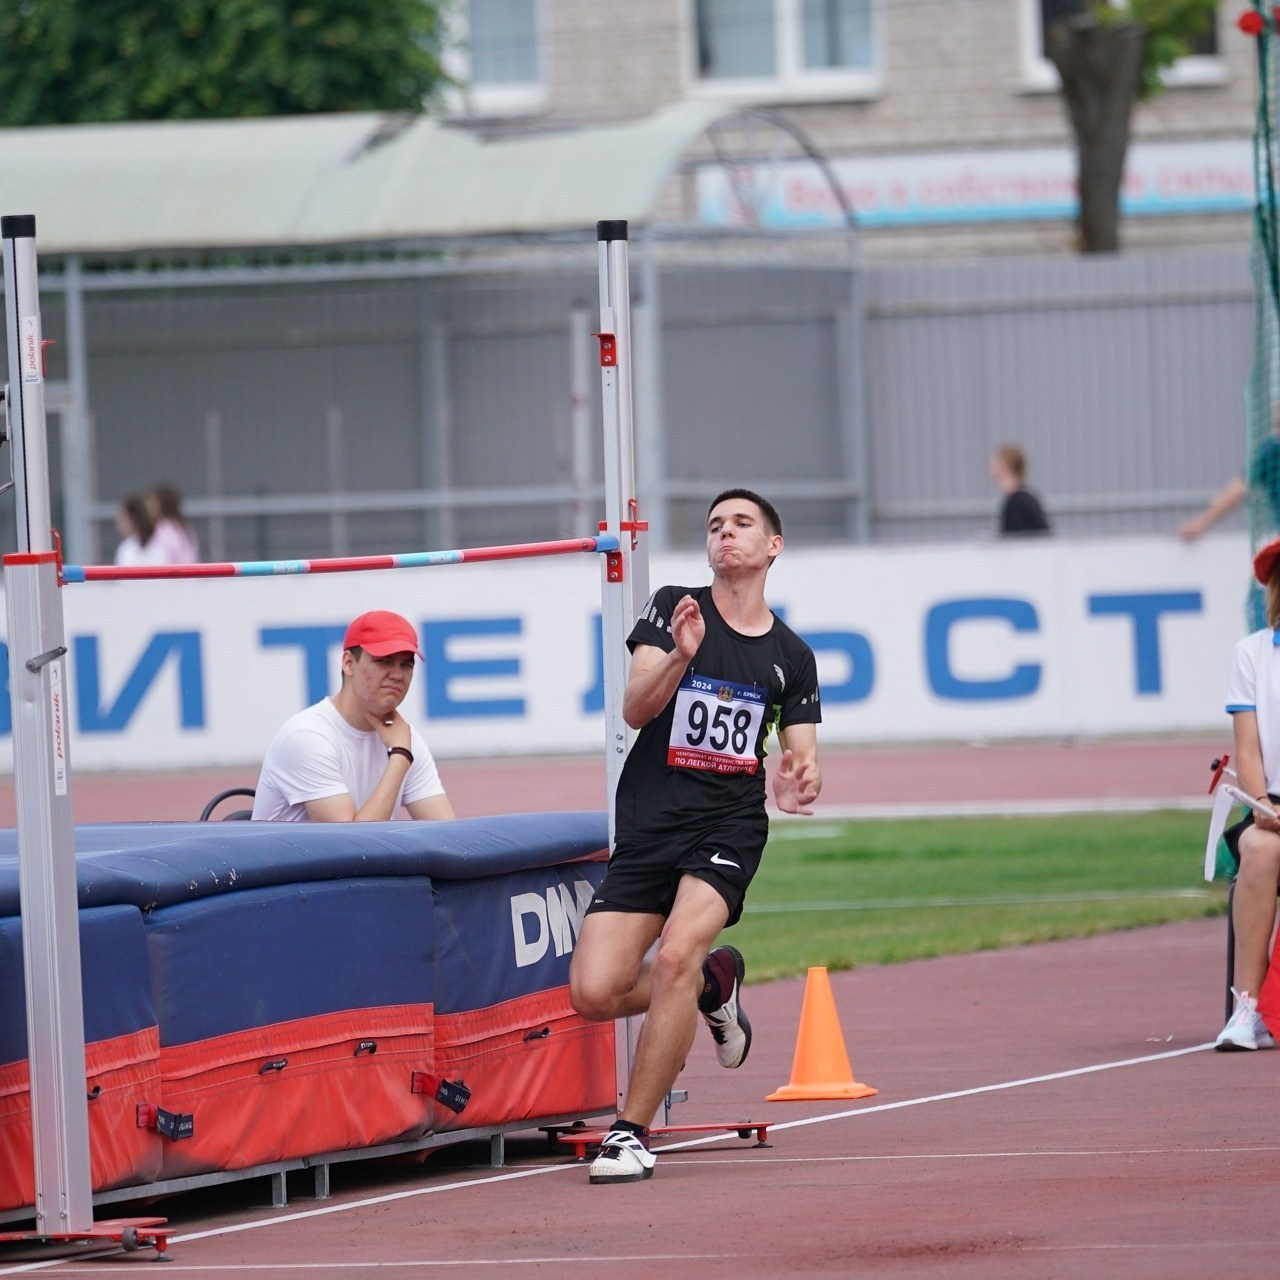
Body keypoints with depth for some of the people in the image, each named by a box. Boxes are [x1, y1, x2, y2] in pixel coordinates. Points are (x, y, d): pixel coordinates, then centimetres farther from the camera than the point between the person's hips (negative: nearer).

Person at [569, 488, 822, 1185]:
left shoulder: (791, 656, 8)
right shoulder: (673, 608, 3)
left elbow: (800, 756, 10)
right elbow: (635, 709, -8)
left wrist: (796, 783, -15)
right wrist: (679, 657, -27)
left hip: (730, 827, -1)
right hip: (648, 825, 1)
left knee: (676, 952, -28)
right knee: (594, 993, -11)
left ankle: (632, 1132, -15)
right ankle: (711, 982, 24)